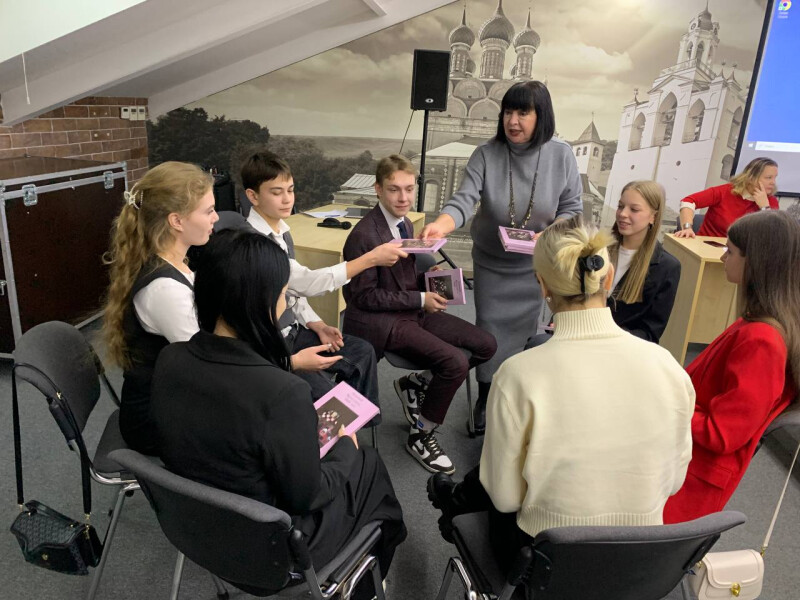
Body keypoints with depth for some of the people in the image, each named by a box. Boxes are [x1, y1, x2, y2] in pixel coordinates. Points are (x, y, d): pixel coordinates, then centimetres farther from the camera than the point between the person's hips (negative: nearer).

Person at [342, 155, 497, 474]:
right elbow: (364, 296, -16)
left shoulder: (405, 224, 10)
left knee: (486, 345, 1)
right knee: (456, 363, -24)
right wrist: (420, 299, -16)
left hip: (413, 309, 9)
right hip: (379, 321, -9)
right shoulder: (364, 235, -18)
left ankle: (415, 385, 15)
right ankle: (420, 436, -1)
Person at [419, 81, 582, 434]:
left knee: (522, 332, 10)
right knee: (489, 331, 9)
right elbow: (464, 201, -27)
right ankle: (485, 401, 31)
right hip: (490, 262, 0)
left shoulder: (561, 156, -12)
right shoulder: (486, 155, -17)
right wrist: (440, 226, -48)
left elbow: (572, 207, -6)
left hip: (534, 265, 1)